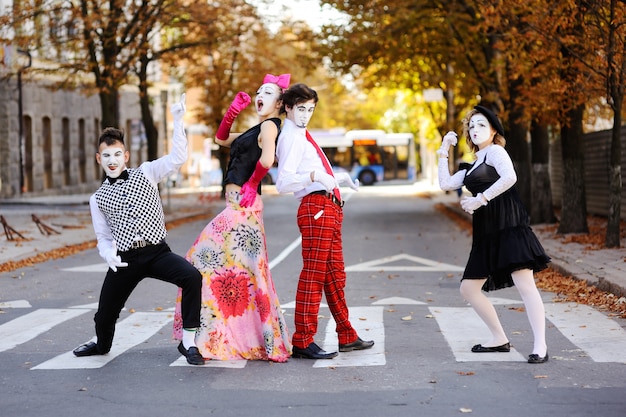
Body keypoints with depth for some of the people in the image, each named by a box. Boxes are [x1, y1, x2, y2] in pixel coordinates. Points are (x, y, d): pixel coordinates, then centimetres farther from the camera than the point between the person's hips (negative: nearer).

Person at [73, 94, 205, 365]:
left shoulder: (146, 173, 5)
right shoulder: (97, 198, 11)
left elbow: (177, 158, -8)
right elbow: (103, 237, 15)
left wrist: (177, 121, -17)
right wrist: (108, 253, -8)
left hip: (157, 252, -2)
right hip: (125, 259, 2)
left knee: (192, 277, -29)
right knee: (106, 312, 10)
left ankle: (188, 343, -16)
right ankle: (101, 344, 49)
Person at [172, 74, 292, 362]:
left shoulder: (269, 125, -8)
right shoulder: (256, 130, 20)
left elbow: (267, 158, -28)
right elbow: (221, 139, 27)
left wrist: (251, 185, -15)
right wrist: (233, 111, 15)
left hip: (242, 206, -10)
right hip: (238, 206, 10)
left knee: (210, 262, -7)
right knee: (244, 271, 13)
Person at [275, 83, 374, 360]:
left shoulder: (302, 136, 21)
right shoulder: (291, 138, -9)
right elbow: (283, 184, -21)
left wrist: (339, 179, 31)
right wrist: (315, 175, -33)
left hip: (329, 208, 10)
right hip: (316, 207, -10)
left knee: (334, 276, 16)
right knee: (313, 275, -10)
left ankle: (347, 337, 26)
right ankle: (303, 341, -7)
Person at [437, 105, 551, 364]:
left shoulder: (495, 151, 0)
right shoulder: (472, 166, 23)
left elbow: (510, 177, -19)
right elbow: (446, 184, 17)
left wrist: (480, 199, -18)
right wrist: (444, 151, 19)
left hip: (508, 225, -9)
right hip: (486, 232, 9)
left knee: (524, 285, -14)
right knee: (468, 288, 9)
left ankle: (540, 346, -16)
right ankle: (499, 339, 17)